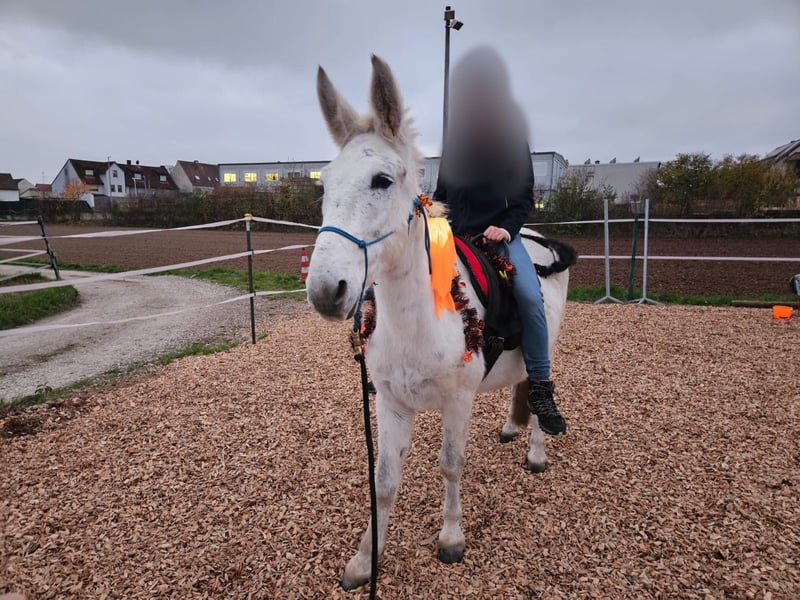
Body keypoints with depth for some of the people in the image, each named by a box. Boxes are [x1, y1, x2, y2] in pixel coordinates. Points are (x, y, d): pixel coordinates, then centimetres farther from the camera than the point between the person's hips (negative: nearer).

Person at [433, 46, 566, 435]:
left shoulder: (512, 136, 3)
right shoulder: (454, 136, 10)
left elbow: (524, 195, 2)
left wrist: (507, 227, -15)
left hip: (498, 233, -3)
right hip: (454, 233, 3)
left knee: (530, 296, -25)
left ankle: (540, 389, -13)